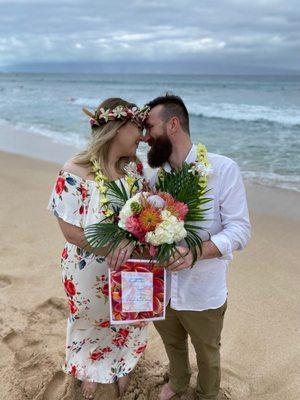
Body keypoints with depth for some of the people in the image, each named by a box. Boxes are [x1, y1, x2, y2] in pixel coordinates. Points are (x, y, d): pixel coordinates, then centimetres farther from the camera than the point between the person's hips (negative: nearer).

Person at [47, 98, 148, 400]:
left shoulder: (135, 167, -7)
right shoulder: (75, 173, -23)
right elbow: (72, 232, -20)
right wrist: (115, 248, -25)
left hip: (130, 269, 4)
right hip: (90, 271, -4)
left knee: (126, 321, 25)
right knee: (92, 324, 22)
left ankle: (120, 367, 56)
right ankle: (90, 370, 54)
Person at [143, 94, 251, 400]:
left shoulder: (223, 169, -17)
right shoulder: (156, 176, -1)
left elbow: (239, 230, -18)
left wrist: (196, 252, -34)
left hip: (202, 293, -4)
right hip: (161, 288, 4)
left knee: (206, 353, 22)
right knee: (172, 344, 29)